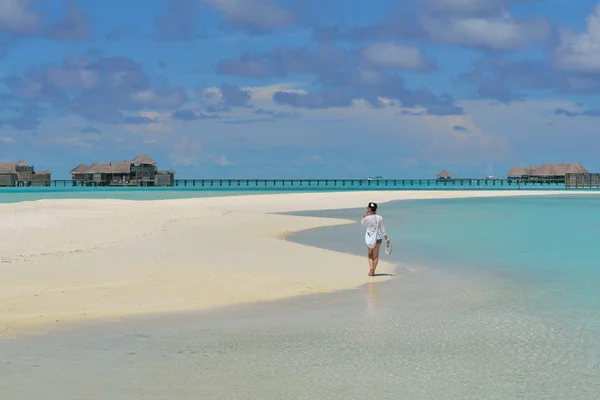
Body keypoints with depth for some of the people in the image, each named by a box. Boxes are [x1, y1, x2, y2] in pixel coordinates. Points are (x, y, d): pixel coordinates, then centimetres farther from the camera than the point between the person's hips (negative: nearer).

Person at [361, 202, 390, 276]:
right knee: (376, 255, 11)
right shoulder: (380, 218, -7)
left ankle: (371, 267, -5)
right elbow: (383, 229, -3)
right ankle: (373, 271, 10)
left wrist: (366, 213, 5)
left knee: (370, 255, 15)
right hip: (378, 238, 1)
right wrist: (386, 239, 4)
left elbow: (362, 223, 11)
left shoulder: (367, 218, -12)